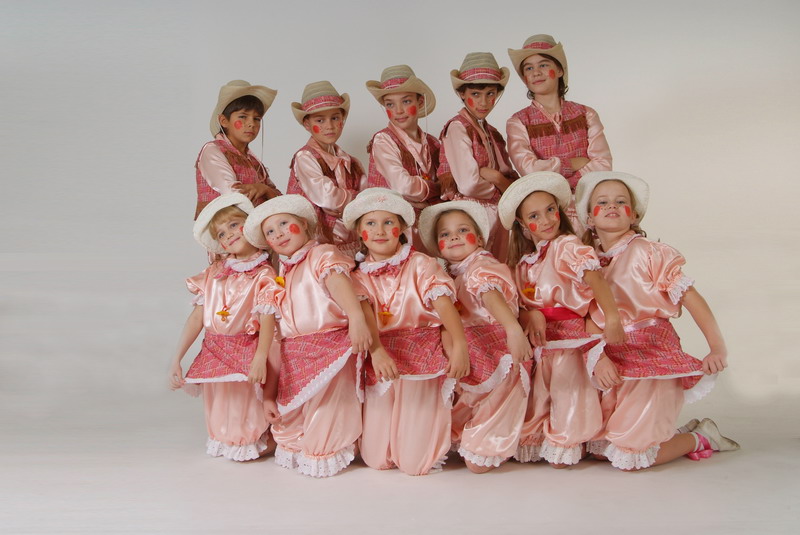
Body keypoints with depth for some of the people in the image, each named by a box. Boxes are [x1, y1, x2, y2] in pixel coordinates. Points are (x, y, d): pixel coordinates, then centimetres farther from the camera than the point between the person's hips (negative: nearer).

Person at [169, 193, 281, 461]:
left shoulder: (264, 275, -8)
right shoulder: (213, 274, 7)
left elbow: (267, 319, -20)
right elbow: (197, 318, 4)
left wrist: (260, 358, -35)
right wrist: (176, 359, -2)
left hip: (247, 355, -5)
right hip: (214, 353, 5)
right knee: (220, 412, 15)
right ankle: (223, 440, 38)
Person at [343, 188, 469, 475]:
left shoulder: (420, 265, 1)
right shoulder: (359, 275, 7)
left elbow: (443, 302, -13)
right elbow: (364, 313, -10)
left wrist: (459, 344, -30)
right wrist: (376, 352, -29)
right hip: (379, 357, 2)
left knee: (415, 462, -7)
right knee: (376, 460, -1)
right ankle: (384, 455, 34)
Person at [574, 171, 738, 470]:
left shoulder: (647, 252, -7)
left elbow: (691, 297, -12)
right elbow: (590, 320, 1)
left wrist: (718, 347, -23)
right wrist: (599, 358, -17)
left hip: (653, 358, -6)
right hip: (614, 363, 6)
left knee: (629, 456, -10)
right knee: (599, 447, 8)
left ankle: (701, 438, 16)